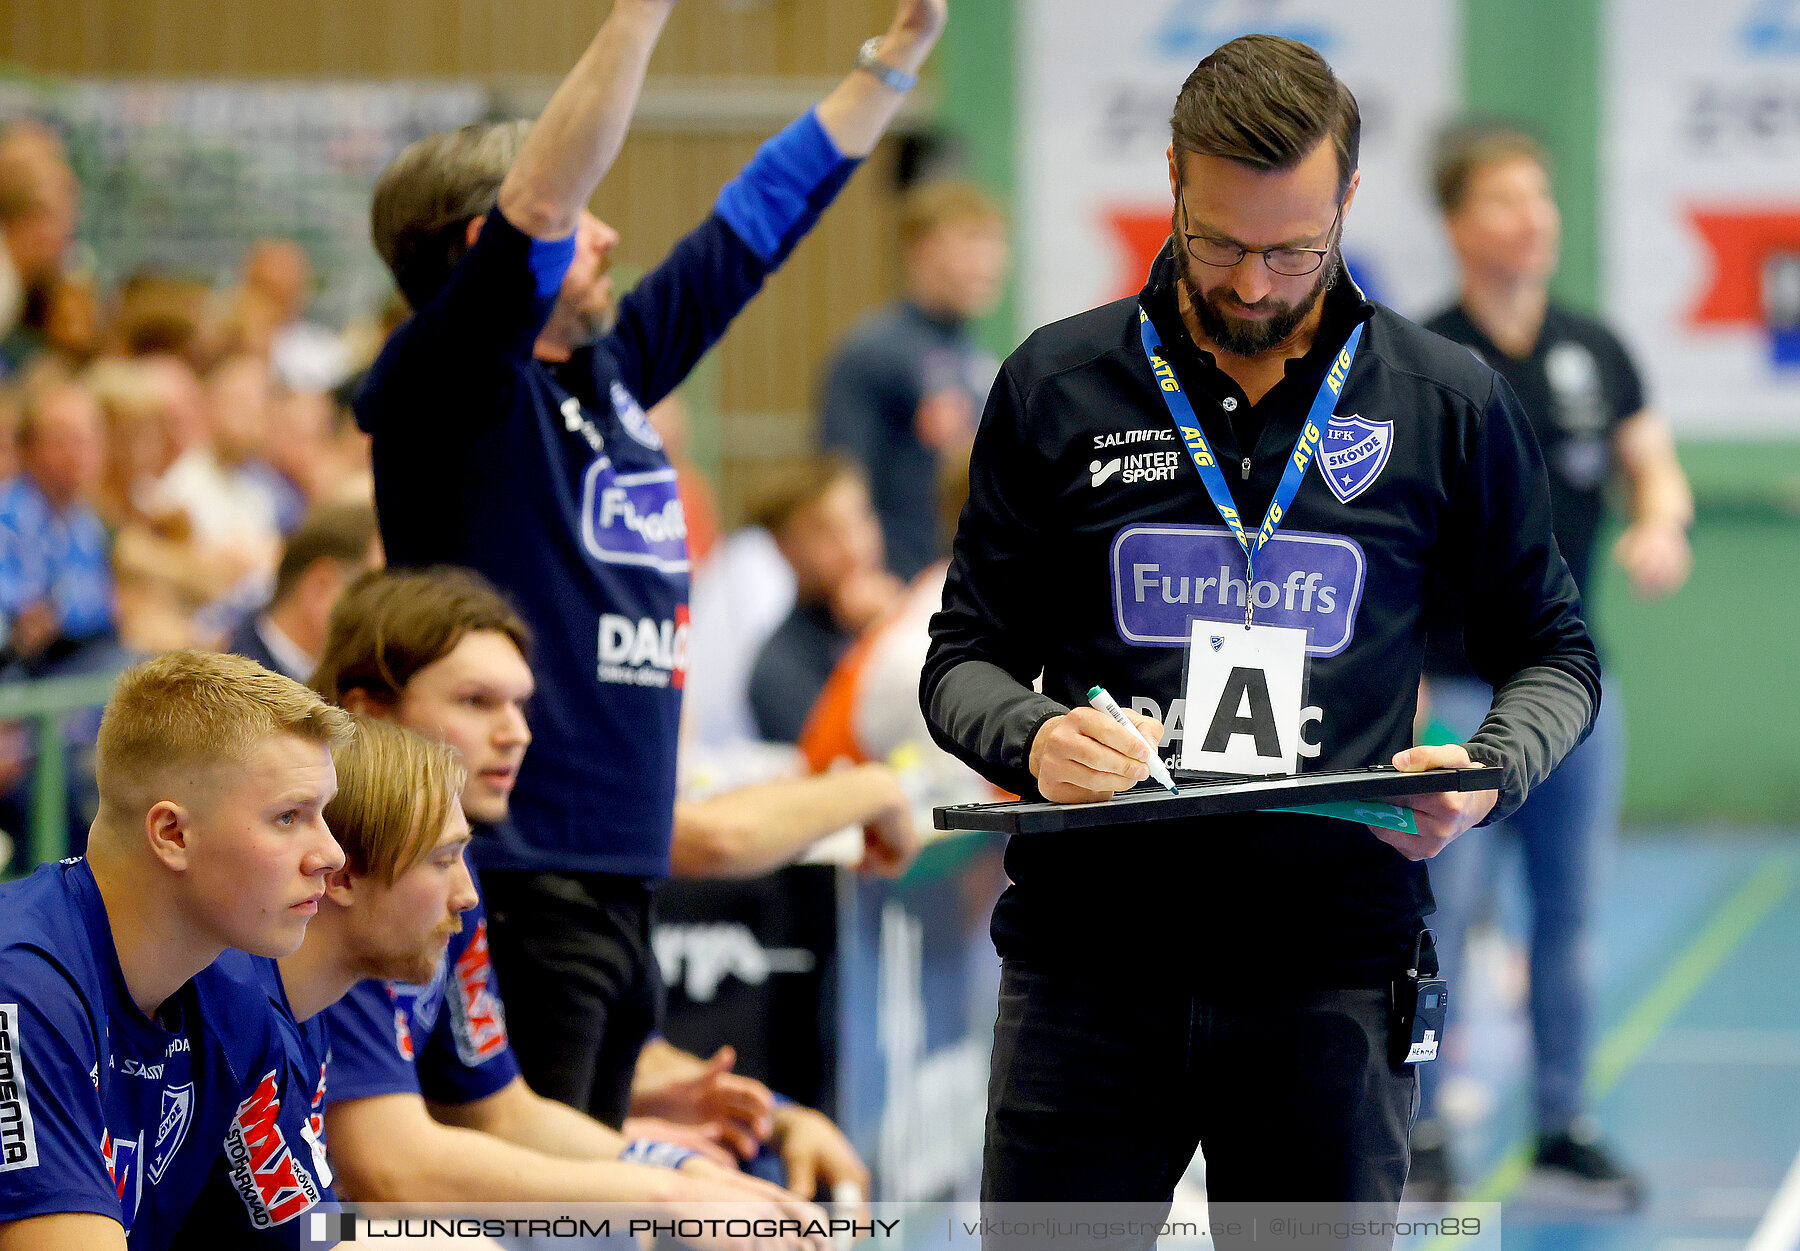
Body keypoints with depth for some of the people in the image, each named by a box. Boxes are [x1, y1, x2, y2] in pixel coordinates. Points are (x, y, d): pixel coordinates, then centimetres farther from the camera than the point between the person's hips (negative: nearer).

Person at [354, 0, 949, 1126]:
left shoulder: (610, 370, 15)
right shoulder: (452, 391, -8)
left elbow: (762, 217, 24)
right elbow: (537, 206, -24)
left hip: (623, 875, 9)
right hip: (511, 876, -9)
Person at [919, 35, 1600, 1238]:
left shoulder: (1450, 405, 6)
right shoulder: (1057, 384, 7)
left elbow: (1553, 653, 15)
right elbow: (964, 654, 11)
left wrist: (1488, 770, -7)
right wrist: (1030, 735, -12)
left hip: (1334, 970, 0)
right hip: (1088, 962, 0)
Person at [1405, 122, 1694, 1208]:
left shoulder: (1596, 351, 8)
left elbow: (1657, 466, 13)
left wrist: (1661, 522, -11)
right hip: (1456, 689, -5)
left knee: (1569, 913, 9)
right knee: (1443, 909, -6)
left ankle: (1565, 1130, 18)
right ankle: (1419, 1135, 4)